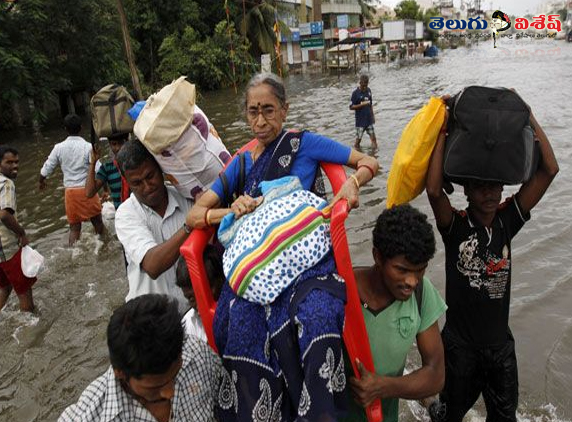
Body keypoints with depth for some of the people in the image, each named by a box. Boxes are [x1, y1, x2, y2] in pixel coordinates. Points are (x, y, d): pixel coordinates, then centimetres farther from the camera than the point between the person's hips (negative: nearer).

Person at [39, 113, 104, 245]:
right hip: (87, 189, -2)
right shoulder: (88, 147, -10)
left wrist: (42, 182, 25)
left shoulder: (59, 148, -2)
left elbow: (46, 169, 5)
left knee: (74, 227, 10)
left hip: (70, 191, 2)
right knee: (98, 222, 15)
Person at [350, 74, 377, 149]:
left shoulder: (368, 90, 5)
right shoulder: (355, 93, -11)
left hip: (369, 119, 5)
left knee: (373, 138, 3)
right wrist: (362, 104, -22)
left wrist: (373, 115, 15)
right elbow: (351, 107, -11)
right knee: (358, 138, 4)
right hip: (360, 120, -5)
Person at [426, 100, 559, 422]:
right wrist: (443, 131, -30)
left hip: (501, 342, 3)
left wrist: (528, 116, -16)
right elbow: (433, 189, -36)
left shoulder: (508, 220, -7)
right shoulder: (455, 226, -16)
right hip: (460, 343, -3)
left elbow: (549, 170, -13)